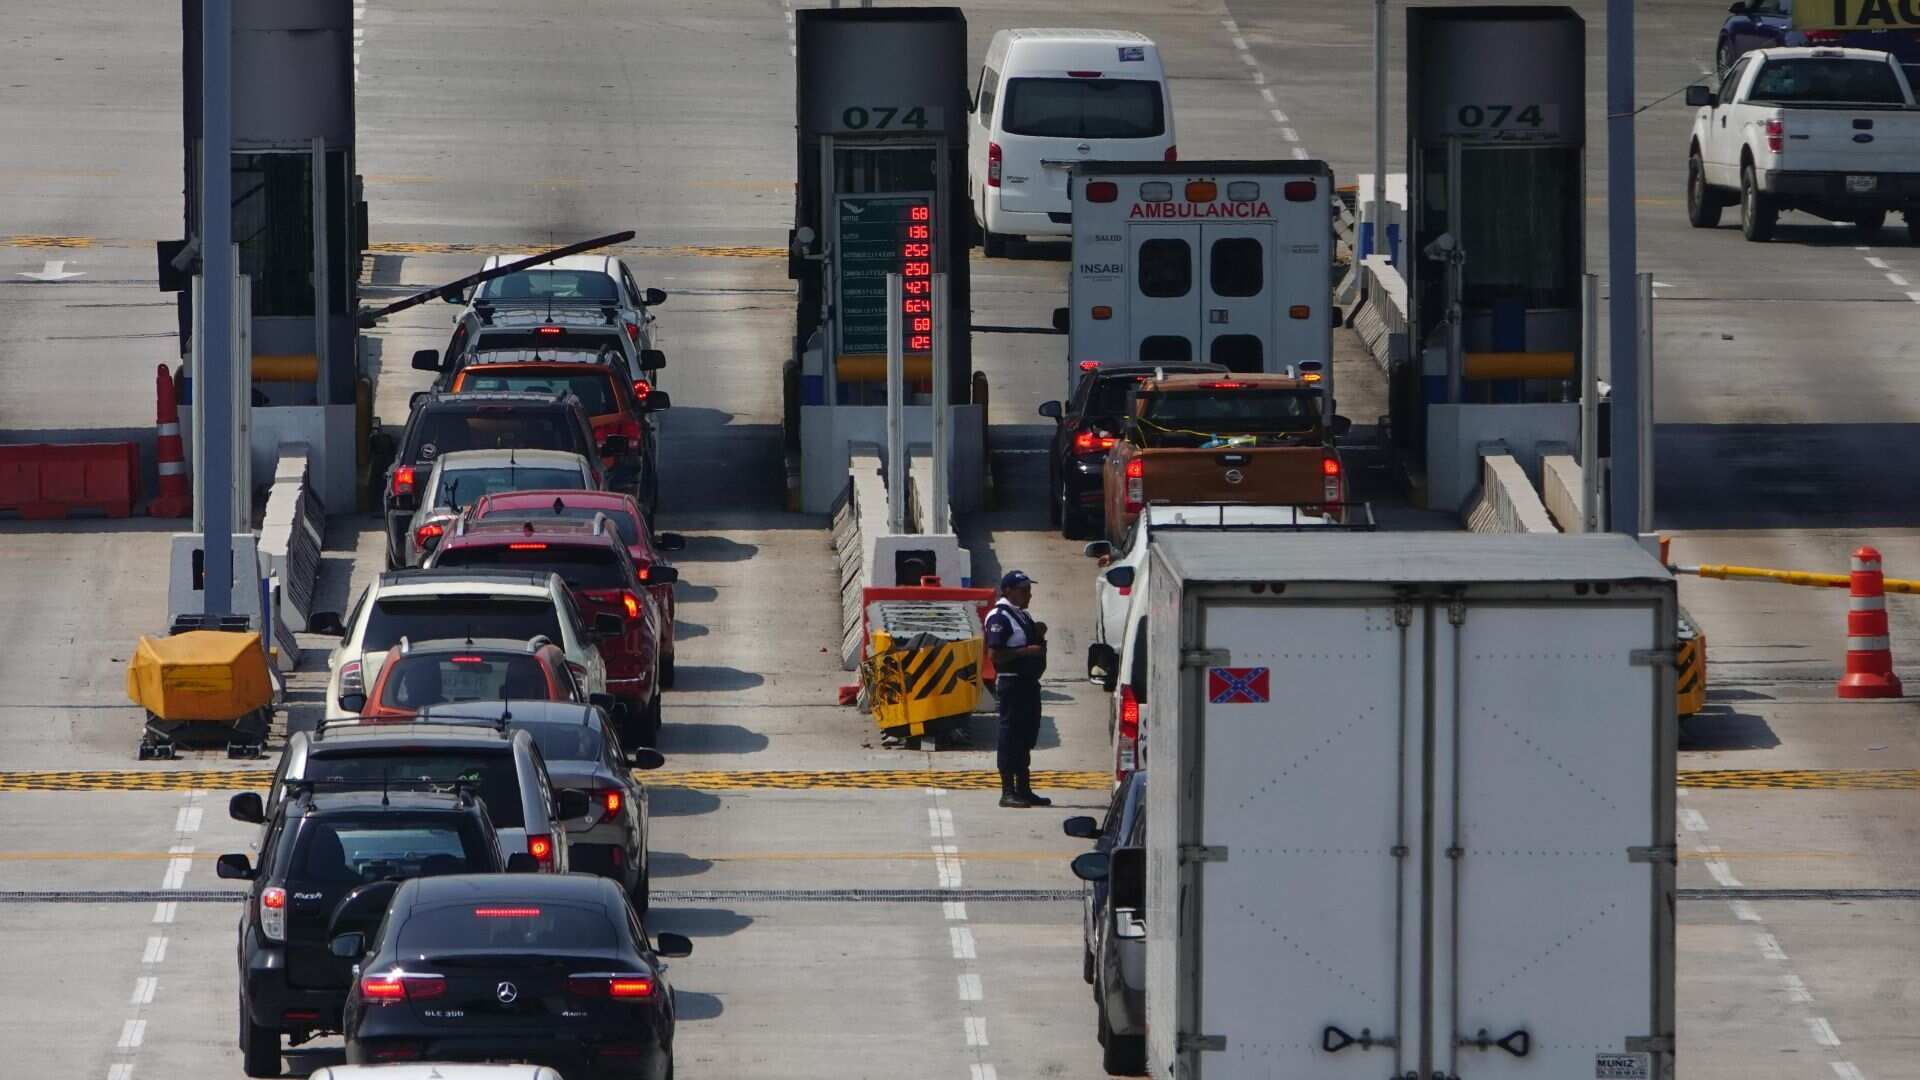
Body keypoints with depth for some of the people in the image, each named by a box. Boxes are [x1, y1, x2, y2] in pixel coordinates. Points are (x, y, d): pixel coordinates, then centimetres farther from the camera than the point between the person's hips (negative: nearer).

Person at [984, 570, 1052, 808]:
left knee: (1026, 736, 13)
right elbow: (995, 654, -20)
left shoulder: (1025, 616, 17)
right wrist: (1027, 651, -21)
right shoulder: (1000, 617, -12)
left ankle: (1024, 790, 20)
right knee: (1010, 737, -7)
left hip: (1029, 682, 10)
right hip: (1011, 683, -10)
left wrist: (1039, 635, 7)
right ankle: (1008, 792, -6)